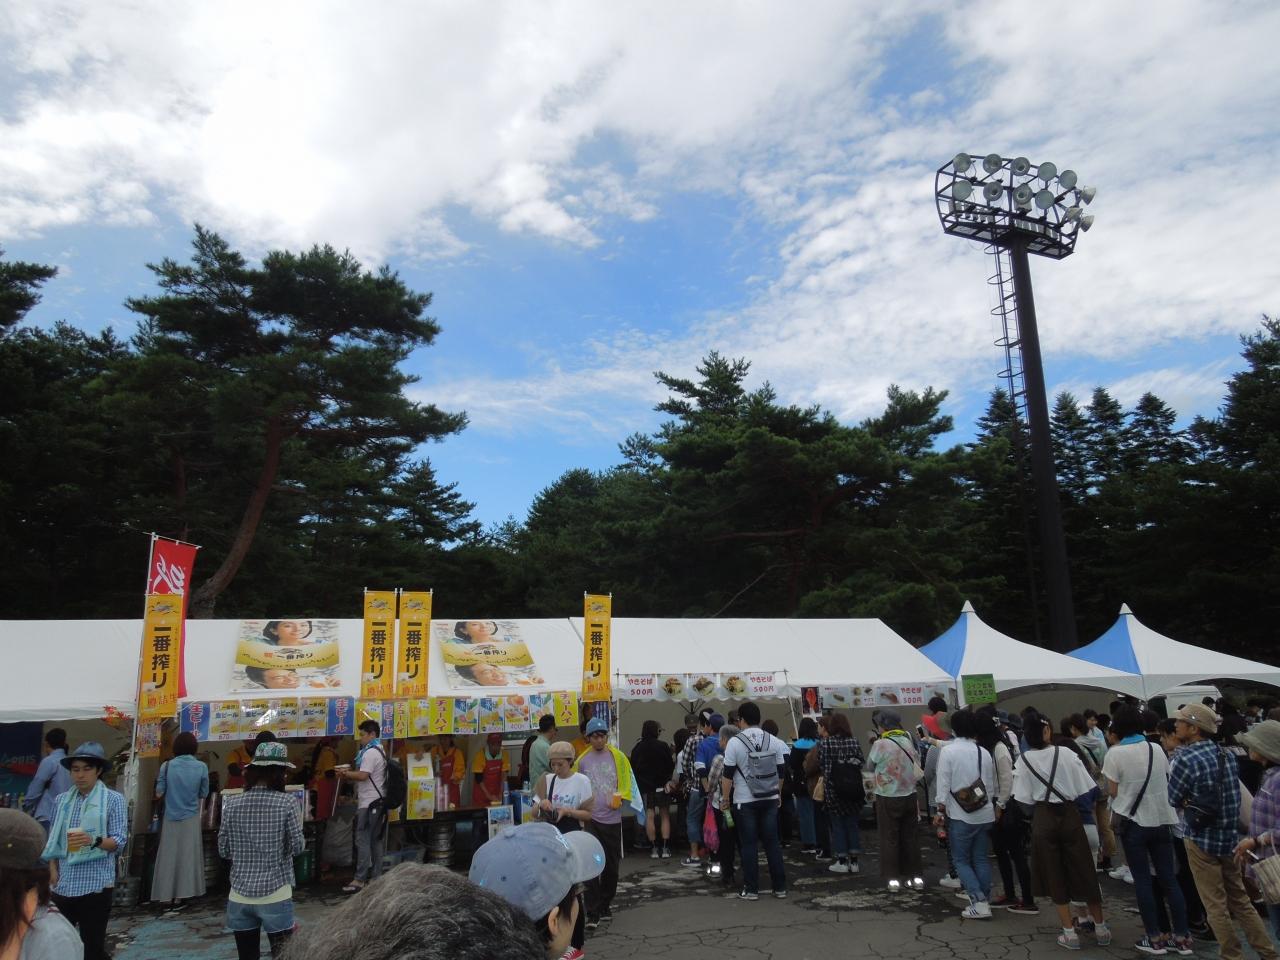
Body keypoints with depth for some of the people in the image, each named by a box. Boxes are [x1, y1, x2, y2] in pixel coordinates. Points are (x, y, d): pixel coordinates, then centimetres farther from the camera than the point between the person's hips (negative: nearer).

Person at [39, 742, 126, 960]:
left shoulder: (114, 800, -5)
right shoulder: (62, 800, 8)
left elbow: (119, 840, -10)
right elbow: (53, 840, 14)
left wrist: (94, 841, -27)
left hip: (96, 885, -4)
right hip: (63, 884, 4)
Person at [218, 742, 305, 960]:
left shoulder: (232, 805, -1)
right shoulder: (287, 803, -10)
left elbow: (223, 851, 5)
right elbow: (297, 847, -6)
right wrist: (298, 825, 11)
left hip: (240, 896, 3)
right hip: (275, 895, -3)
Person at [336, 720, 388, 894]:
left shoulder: (370, 753, -14)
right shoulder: (379, 751, 18)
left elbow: (363, 775, -21)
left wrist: (346, 773, -7)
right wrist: (349, 774, 7)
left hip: (368, 803, -10)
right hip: (377, 801, 10)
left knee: (362, 840, -7)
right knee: (375, 840, 11)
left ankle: (359, 879, -6)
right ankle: (375, 877, 14)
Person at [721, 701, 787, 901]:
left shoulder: (734, 743, -10)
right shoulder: (774, 741, 2)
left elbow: (727, 775, -8)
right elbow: (780, 772, 9)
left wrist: (726, 798, 1)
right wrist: (778, 794, 21)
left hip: (745, 801, -3)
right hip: (770, 800, 4)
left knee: (749, 845, 4)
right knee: (772, 843, 10)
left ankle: (751, 889, 7)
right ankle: (780, 887, 14)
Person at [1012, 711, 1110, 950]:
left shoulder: (1024, 760, -9)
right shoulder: (1066, 753, -10)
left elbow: (1025, 799, -5)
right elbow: (1085, 789, -6)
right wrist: (1068, 796, 13)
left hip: (1043, 819, 0)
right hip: (1069, 815, 0)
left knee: (1055, 876, 10)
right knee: (1084, 872, 14)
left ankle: (1070, 933, 14)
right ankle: (1100, 928, 27)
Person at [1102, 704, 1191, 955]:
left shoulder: (1115, 753, -11)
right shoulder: (1157, 749, 3)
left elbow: (1113, 791, -9)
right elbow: (1167, 782, 12)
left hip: (1134, 821, -4)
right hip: (1161, 819, 4)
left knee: (1142, 881, 5)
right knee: (1169, 879, 10)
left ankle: (1154, 938, 9)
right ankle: (1182, 938, 13)